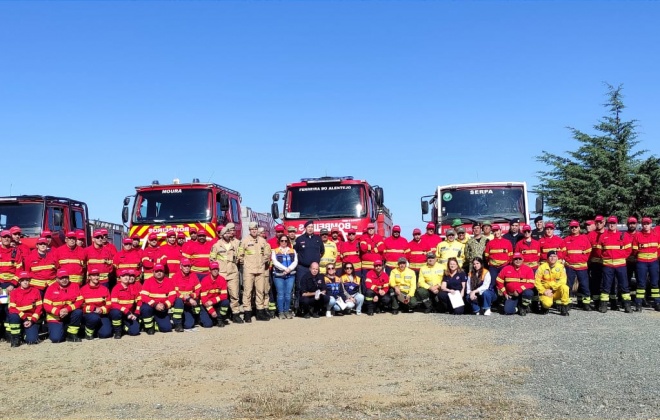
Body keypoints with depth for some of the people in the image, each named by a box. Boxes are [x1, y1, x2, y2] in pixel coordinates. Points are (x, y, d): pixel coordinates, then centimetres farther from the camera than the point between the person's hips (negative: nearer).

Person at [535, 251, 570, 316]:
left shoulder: (560, 267, -1)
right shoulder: (542, 267, -3)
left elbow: (562, 281, -10)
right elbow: (537, 281, -5)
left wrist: (552, 289, -17)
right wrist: (544, 291, -14)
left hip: (557, 291, 2)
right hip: (545, 291, -2)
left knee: (564, 287, -30)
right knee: (547, 303, -32)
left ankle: (564, 308, -14)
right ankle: (545, 307, 8)